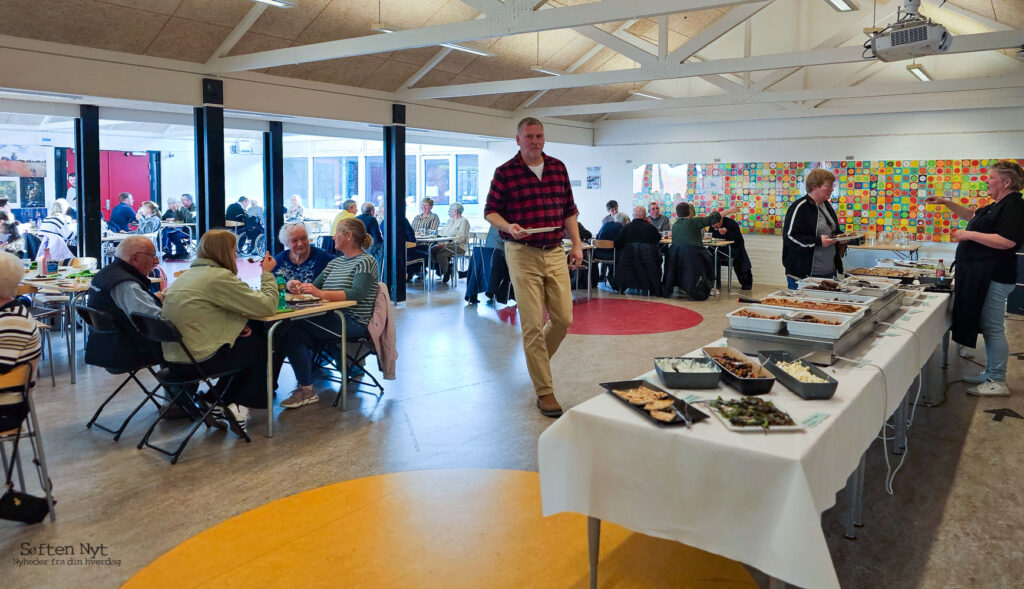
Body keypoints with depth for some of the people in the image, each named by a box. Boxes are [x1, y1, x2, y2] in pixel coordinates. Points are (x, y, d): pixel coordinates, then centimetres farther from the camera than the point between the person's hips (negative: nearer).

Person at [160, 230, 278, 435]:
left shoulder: (187, 274, 13)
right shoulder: (220, 277, -15)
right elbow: (267, 306, -15)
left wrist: (238, 324, 3)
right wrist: (267, 273, 0)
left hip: (176, 358, 9)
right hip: (199, 360, -9)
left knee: (253, 338, 23)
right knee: (262, 344, 12)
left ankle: (218, 403, 23)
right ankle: (240, 408, 12)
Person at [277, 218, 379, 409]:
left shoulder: (366, 262, -3)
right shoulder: (335, 262, 24)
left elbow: (356, 294, -19)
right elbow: (314, 286, 19)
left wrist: (320, 293, -29)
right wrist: (296, 285, -4)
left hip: (353, 323, -7)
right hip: (332, 319, 8)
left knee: (293, 330, -22)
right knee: (298, 336, -21)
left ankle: (306, 390, -14)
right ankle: (305, 386, -12)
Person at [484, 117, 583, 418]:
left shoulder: (558, 168, 10)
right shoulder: (505, 172, -2)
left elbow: (569, 210, 15)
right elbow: (490, 211, 1)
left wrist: (577, 244, 9)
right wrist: (509, 227, -19)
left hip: (555, 252, 4)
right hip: (523, 254, -4)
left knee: (563, 319, 5)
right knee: (533, 325, -4)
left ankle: (536, 361, 34)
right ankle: (544, 391, 6)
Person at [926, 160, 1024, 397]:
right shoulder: (998, 205, 16)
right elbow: (972, 215, 31)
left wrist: (969, 235, -19)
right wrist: (946, 203, 20)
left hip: (994, 277, -10)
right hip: (982, 276, 10)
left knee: (992, 328, -5)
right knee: (987, 326, 15)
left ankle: (998, 382, 3)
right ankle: (990, 374, 23)